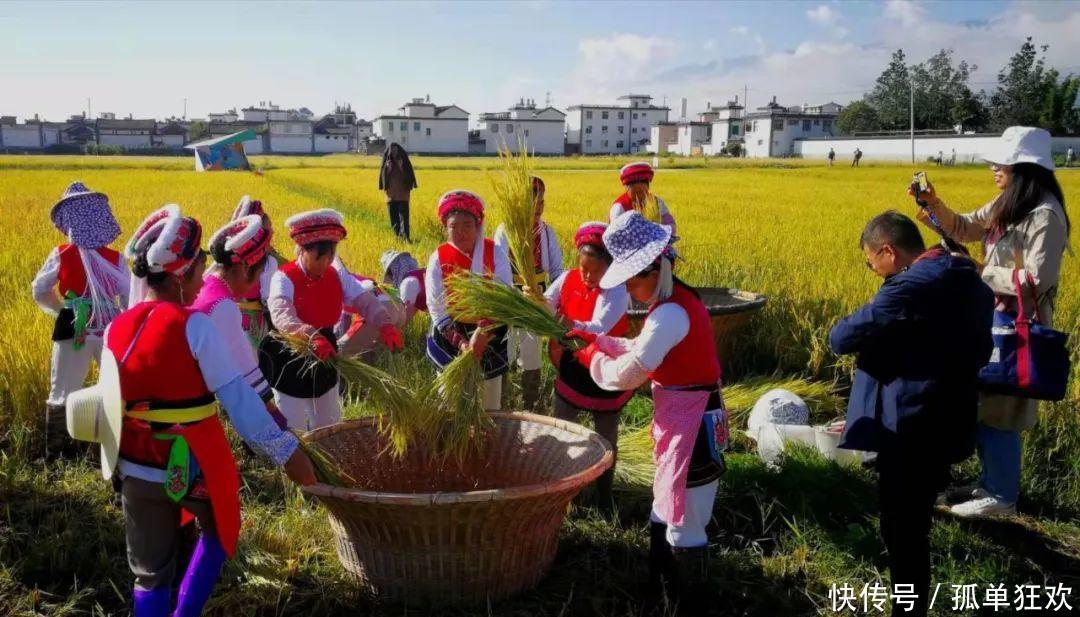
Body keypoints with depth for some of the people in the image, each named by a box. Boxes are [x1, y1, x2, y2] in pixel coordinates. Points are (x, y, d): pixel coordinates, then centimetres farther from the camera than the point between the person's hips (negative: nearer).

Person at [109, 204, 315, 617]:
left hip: (135, 469, 4)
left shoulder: (115, 330, 0)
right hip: (195, 467, -4)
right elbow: (238, 397, -19)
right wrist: (287, 453, -16)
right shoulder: (195, 326, -17)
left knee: (150, 572, 16)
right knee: (219, 531, 26)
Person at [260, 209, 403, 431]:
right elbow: (281, 315, -38)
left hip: (324, 363, 6)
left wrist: (384, 325, -33)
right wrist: (312, 336, -57)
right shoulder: (284, 279, -21)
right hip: (290, 364, -5)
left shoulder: (337, 277, -3)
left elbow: (365, 300, -12)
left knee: (329, 426, 21)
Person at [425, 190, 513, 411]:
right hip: (451, 339, 0)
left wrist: (481, 334, -26)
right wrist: (462, 343, -22)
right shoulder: (439, 259, -8)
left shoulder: (495, 252, -9)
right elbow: (438, 310, -10)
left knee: (491, 405, 12)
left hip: (490, 337, 0)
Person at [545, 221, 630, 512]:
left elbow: (599, 328, -35)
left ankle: (604, 492, 35)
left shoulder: (617, 290, -22)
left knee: (606, 437, 15)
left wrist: (573, 325, -53)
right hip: (571, 370, 4)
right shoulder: (567, 279, -8)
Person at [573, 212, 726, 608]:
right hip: (682, 421, 11)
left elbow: (628, 374, -22)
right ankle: (660, 589, 41)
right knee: (664, 513, 24)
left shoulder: (670, 313, -24)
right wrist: (598, 341, 10)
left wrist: (594, 360, -4)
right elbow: (642, 350, 18)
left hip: (691, 426, -11)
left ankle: (692, 605, 20)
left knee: (685, 525, 4)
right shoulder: (676, 300, 8)